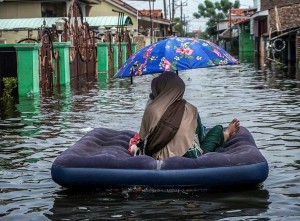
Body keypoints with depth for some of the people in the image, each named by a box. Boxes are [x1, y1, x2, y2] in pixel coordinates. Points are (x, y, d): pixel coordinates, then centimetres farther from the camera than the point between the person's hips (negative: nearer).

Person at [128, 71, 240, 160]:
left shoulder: (151, 109, -9)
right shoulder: (189, 110, -8)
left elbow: (143, 137, -1)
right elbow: (200, 136, 5)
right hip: (191, 158, -3)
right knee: (218, 129, 20)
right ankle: (226, 135, 46)